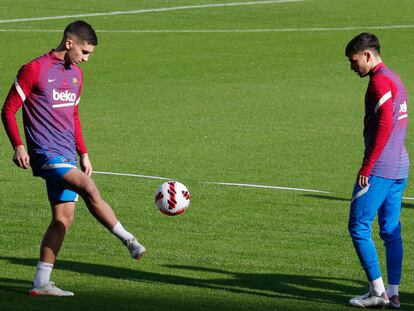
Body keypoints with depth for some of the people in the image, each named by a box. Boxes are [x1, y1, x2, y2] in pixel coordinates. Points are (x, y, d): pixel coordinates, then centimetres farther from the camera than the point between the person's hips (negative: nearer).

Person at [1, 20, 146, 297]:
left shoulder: (76, 74, 15)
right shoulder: (34, 70, -8)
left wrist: (83, 154, 22)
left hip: (67, 156, 8)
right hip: (46, 152, -8)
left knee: (64, 217, 4)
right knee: (89, 189, -25)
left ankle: (41, 283, 9)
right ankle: (129, 241, -15)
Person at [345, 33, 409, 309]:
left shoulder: (380, 81, -12)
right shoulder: (396, 80, 19)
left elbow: (385, 125, -21)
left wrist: (367, 167, -19)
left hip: (379, 168, -10)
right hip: (400, 168, 10)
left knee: (358, 226, -4)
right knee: (391, 231, 10)